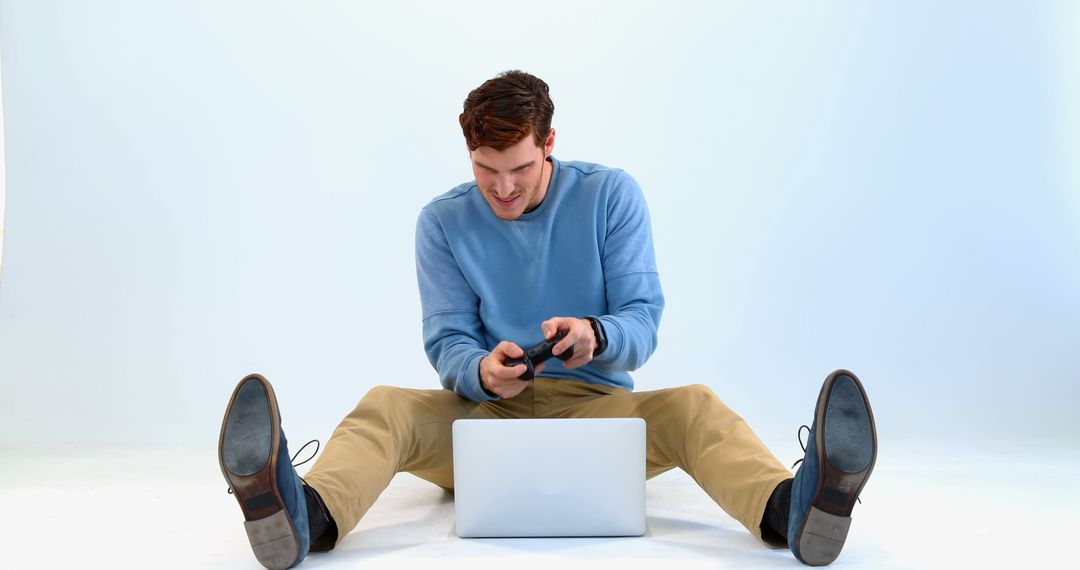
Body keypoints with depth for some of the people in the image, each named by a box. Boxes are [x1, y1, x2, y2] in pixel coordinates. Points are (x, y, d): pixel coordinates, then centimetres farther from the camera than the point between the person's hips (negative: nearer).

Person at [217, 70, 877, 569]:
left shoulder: (612, 195, 0)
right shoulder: (444, 221, 3)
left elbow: (644, 321, -5)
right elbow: (446, 341, -1)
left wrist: (596, 336, -30)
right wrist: (481, 370, -26)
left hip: (595, 403, 0)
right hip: (483, 410, 1)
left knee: (695, 405, -30)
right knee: (384, 407, -28)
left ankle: (791, 508, -57)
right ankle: (305, 516, -57)